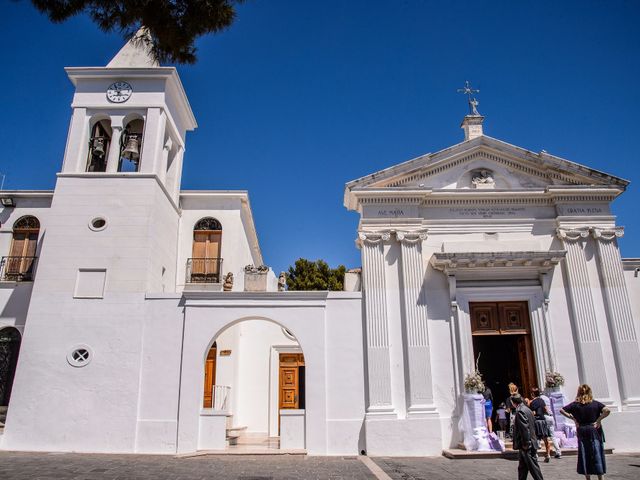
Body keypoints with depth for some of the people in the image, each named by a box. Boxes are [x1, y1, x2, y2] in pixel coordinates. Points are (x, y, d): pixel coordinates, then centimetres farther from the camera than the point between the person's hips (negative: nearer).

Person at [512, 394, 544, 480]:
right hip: (530, 444, 10)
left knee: (533, 467, -2)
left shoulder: (520, 411, -19)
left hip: (527, 446, -10)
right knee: (522, 468, 17)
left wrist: (525, 444, -18)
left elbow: (525, 428, -24)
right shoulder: (527, 409, 12)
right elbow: (532, 425, 17)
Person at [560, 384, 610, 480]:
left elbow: (561, 410, -3)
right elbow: (607, 410, -18)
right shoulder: (595, 403, -4)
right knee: (597, 454, 7)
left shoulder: (575, 404, -2)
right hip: (594, 432, -1)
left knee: (584, 455, 9)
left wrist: (572, 418, 0)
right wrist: (599, 420, -10)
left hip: (582, 433, 1)